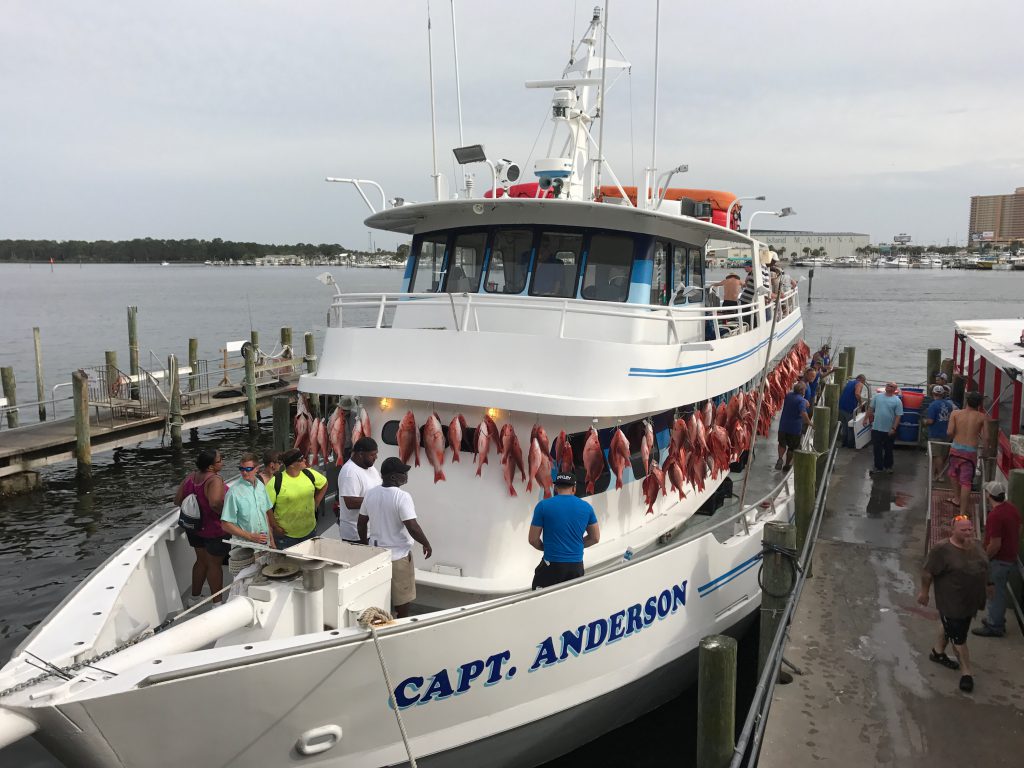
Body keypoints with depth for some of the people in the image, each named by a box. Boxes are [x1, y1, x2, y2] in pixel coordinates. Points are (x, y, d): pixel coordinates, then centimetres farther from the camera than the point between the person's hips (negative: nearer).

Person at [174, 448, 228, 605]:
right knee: (215, 564, 7)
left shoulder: (190, 477, -2)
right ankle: (217, 602, 15)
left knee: (201, 561, 24)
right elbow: (215, 503, -40)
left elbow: (177, 500, 3)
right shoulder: (215, 480, -26)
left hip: (195, 528, 7)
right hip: (215, 530, -7)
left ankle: (195, 597, 36)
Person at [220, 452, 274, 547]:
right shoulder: (234, 492, -13)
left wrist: (271, 539, 12)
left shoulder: (261, 486, 5)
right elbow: (226, 525, -13)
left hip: (264, 542, 5)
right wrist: (250, 537, -16)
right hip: (245, 545, -5)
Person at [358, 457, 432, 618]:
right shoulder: (402, 497, -22)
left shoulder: (370, 494, -2)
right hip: (399, 556, -6)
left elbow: (361, 524, 6)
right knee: (403, 599, 12)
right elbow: (413, 528, -25)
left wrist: (366, 544, 20)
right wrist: (426, 544, -9)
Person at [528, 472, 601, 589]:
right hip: (577, 565, 3)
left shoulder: (543, 506, -6)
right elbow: (595, 538, 12)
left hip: (552, 566, -3)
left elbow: (533, 540, -1)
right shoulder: (586, 507, 3)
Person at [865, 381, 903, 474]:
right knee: (877, 449, 6)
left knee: (888, 450, 12)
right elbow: (871, 408, 12)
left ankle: (888, 467, 26)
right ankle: (878, 467, 15)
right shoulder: (878, 396, 3)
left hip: (889, 431, -2)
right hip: (876, 428, 2)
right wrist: (866, 418, 8)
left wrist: (894, 428, -16)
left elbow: (898, 416, -10)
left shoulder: (897, 401, -7)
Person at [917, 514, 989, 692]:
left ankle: (937, 652, 43)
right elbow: (927, 572, -16)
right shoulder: (942, 550, -23)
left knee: (951, 629, 23)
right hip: (951, 602, -7)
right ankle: (966, 672, 14)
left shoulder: (976, 546, -1)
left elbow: (982, 568, 14)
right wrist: (924, 592, -10)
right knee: (959, 637, 3)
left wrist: (980, 595, 18)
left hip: (970, 601, 7)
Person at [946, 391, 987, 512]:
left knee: (954, 475, 26)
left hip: (956, 449, 1)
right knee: (966, 481, 2)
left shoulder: (955, 414, -2)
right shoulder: (982, 417, -2)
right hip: (971, 452, -1)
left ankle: (958, 499, 38)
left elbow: (949, 432, -8)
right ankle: (963, 511, 2)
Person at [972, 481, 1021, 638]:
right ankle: (996, 619, 34)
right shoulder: (1013, 509, 1)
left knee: (996, 592, 4)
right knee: (998, 590, 21)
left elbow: (995, 544, -26)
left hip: (999, 559, -9)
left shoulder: (995, 515, -28)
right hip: (1010, 556, 9)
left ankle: (994, 626, 15)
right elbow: (1017, 532, 13)